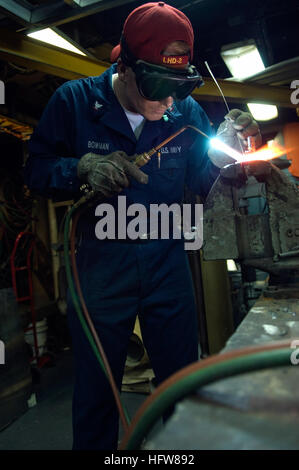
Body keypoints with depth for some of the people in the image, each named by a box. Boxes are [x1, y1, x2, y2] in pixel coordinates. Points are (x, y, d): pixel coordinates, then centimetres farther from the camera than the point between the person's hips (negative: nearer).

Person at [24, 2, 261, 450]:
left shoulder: (187, 111, -1)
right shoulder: (73, 100, -6)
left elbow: (201, 184, 5)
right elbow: (36, 170, -3)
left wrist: (221, 150, -14)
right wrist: (84, 166, -22)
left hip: (168, 265, 2)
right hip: (100, 263, -1)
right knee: (95, 389, 14)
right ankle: (96, 445, 41)